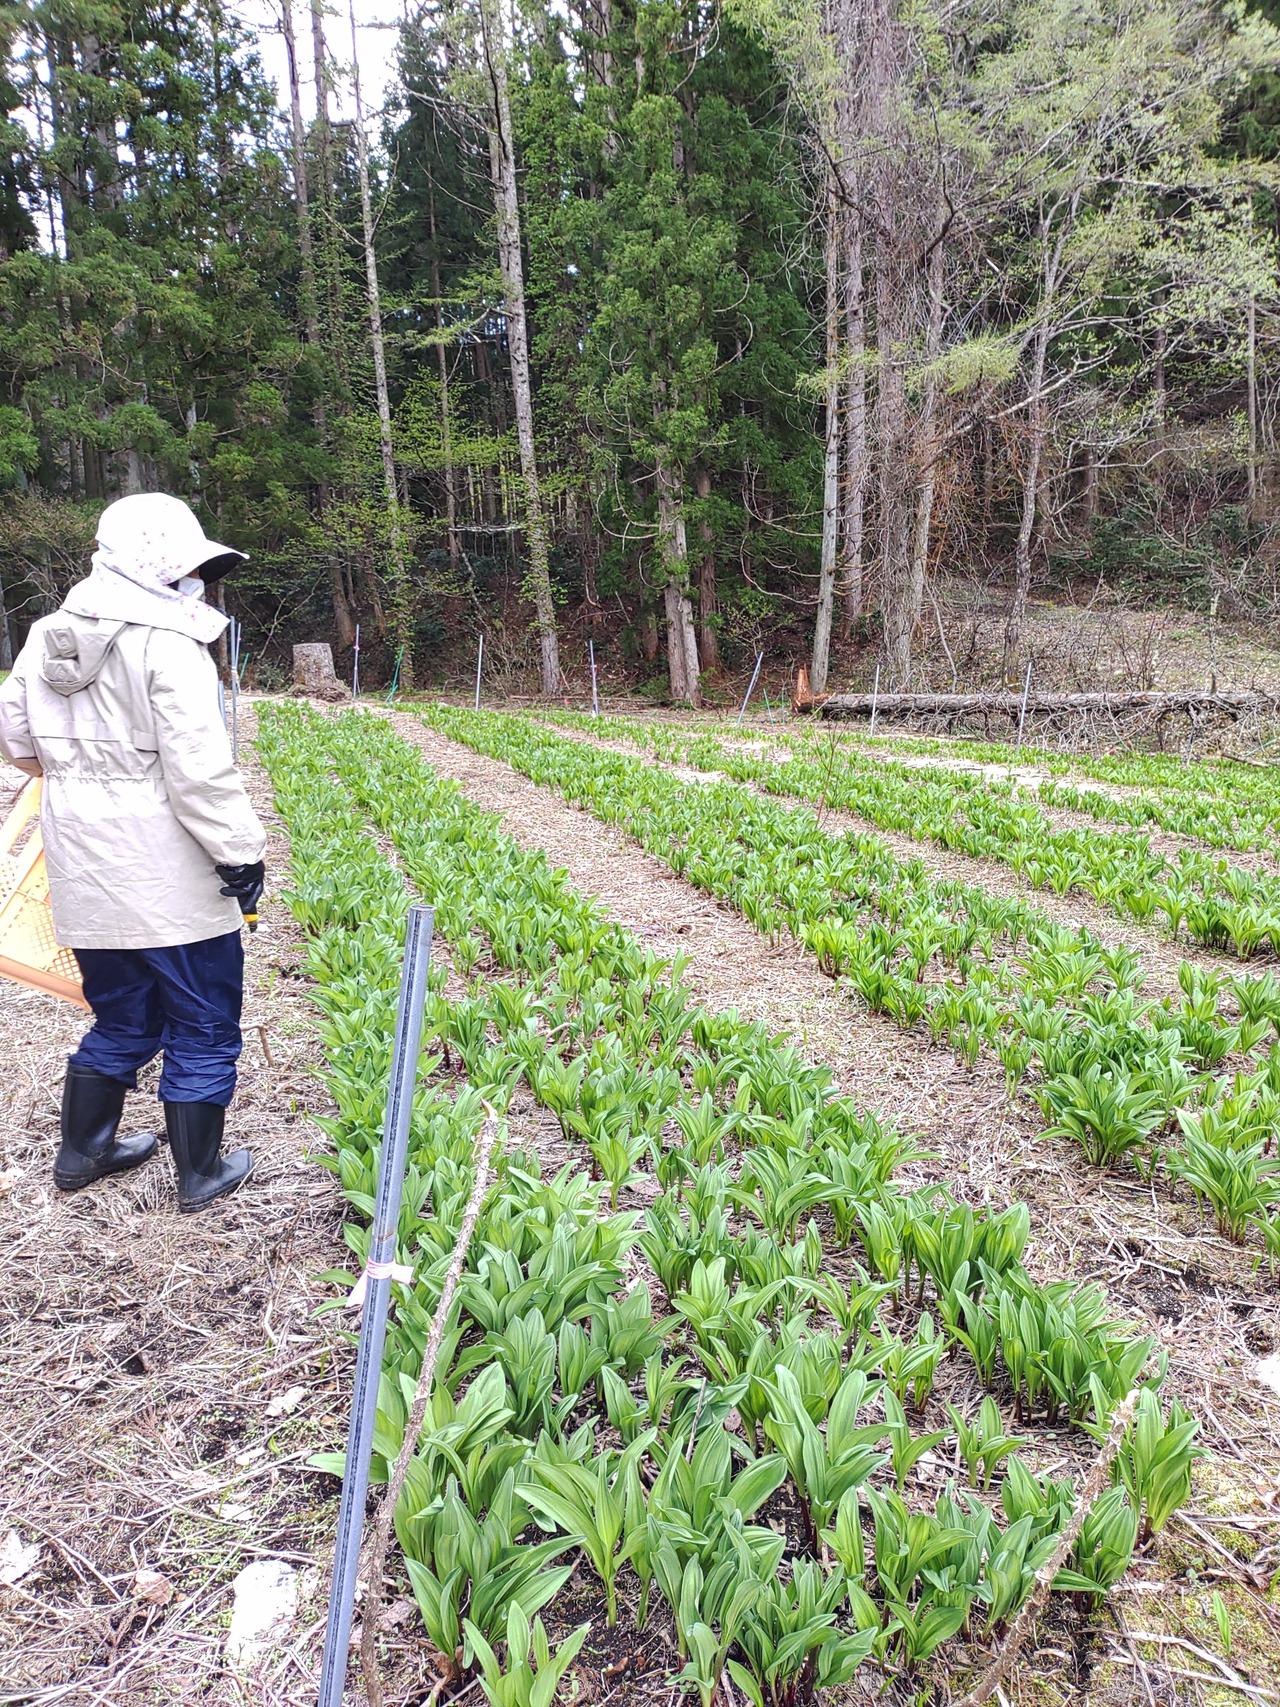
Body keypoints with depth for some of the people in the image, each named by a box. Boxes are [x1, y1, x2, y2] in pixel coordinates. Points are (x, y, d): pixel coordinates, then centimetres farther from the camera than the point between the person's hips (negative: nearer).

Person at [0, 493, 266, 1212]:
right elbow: (200, 770, -22)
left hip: (88, 876, 8)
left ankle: (83, 1152, 38)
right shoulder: (168, 643, -16)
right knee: (204, 1027, 8)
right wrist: (242, 853, -15)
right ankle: (202, 1174, 21)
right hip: (170, 882, -8)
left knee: (123, 1020, 24)